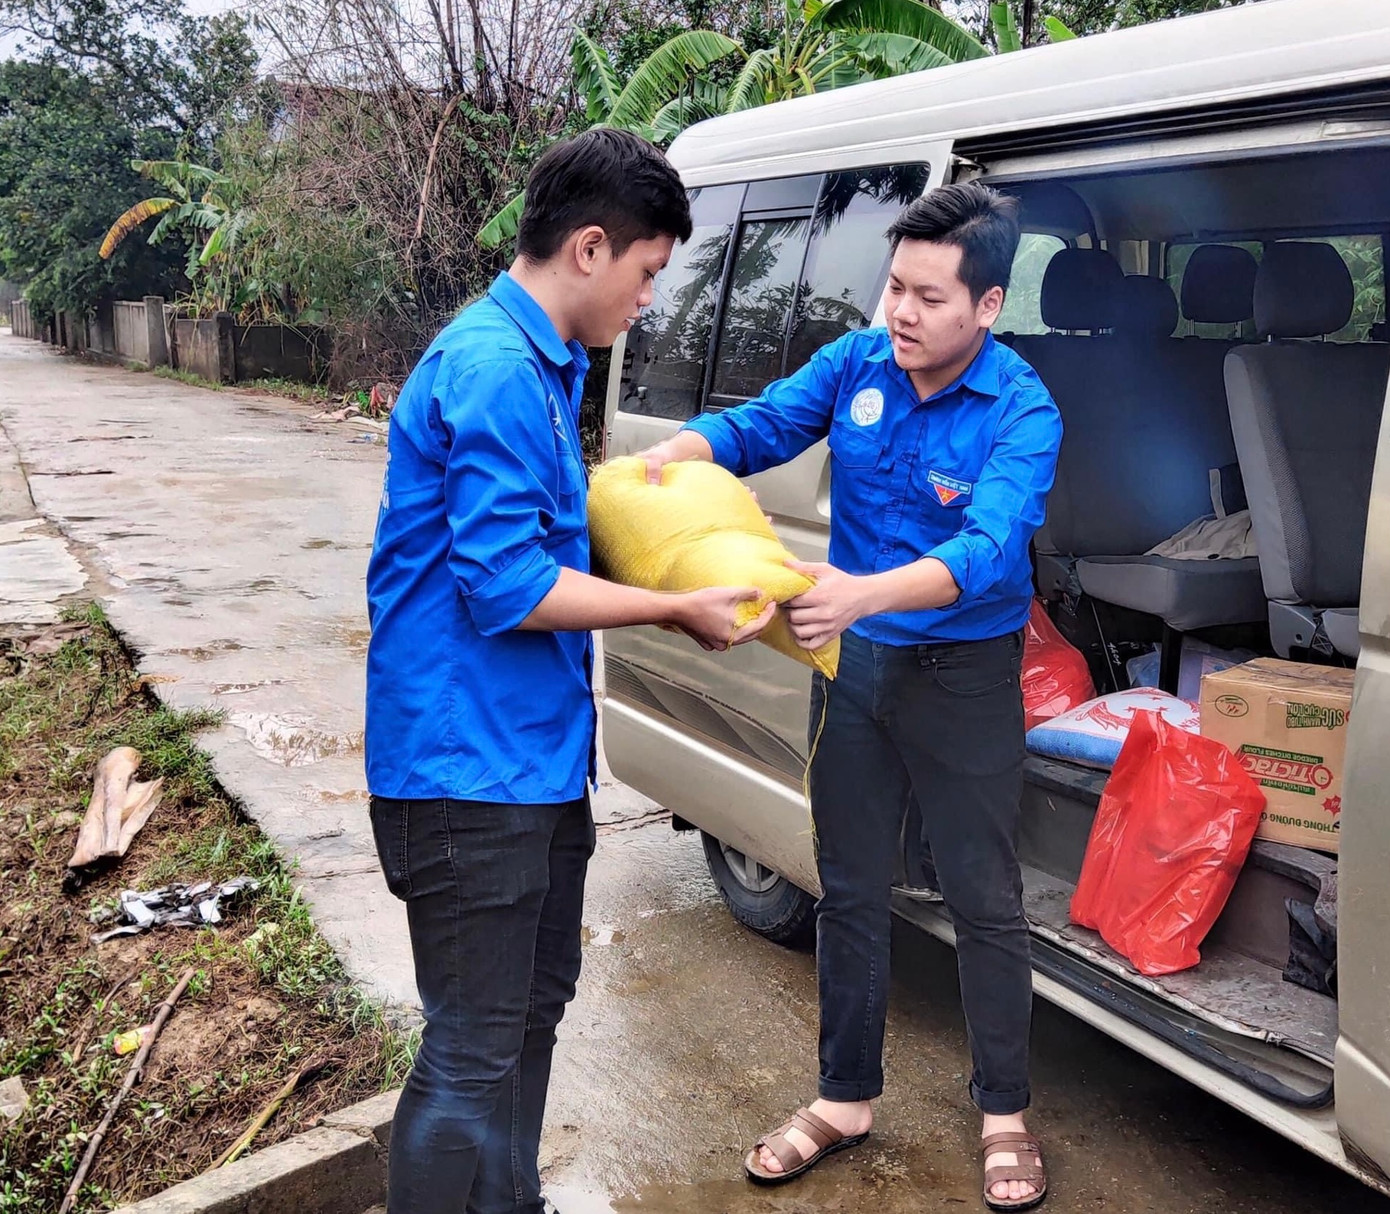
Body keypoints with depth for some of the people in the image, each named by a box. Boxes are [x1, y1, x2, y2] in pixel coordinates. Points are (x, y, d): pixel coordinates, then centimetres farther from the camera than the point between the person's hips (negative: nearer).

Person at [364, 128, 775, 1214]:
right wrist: (678, 609, -15)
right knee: (474, 1051, -1)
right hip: (471, 767, -11)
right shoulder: (498, 373, -20)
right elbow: (505, 587, -24)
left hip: (532, 755, 11)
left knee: (535, 1006, 23)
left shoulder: (539, 364, 14)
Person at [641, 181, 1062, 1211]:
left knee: (984, 902, 7)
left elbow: (986, 549, -32)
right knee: (851, 892, 14)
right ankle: (847, 1099, 31)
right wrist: (671, 456, -24)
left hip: (965, 674, -4)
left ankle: (1005, 1117, 28)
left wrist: (862, 593, -50)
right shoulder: (857, 362, -5)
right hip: (854, 661, 4)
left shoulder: (1022, 412, -19)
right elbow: (757, 428, -1)